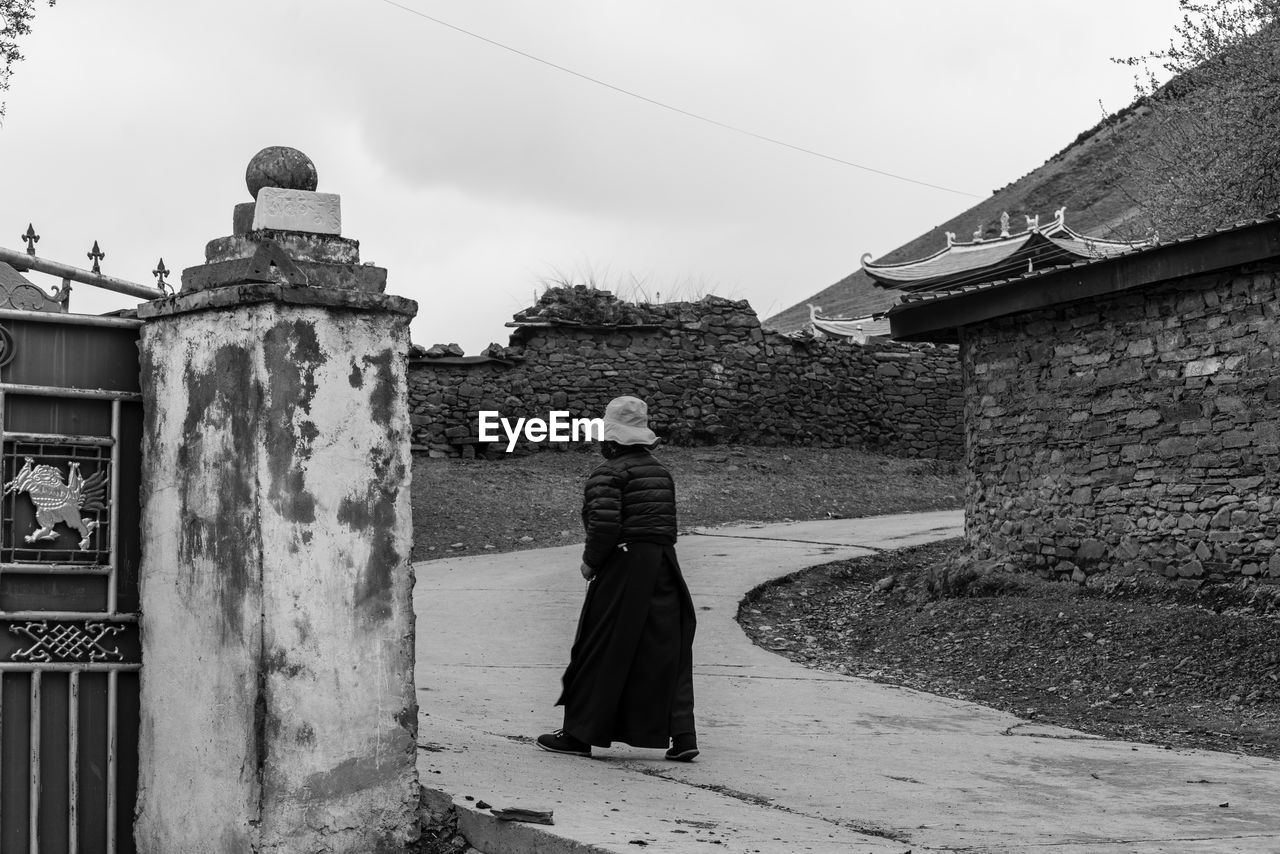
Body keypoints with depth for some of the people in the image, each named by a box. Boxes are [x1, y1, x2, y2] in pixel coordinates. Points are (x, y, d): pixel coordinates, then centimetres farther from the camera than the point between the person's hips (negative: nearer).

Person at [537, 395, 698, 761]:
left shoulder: (608, 473, -10)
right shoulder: (660, 472, 14)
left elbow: (605, 525, -21)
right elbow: (668, 526, 14)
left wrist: (590, 561, -6)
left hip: (622, 567, -7)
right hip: (663, 565, 7)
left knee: (601, 652, 3)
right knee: (667, 651, 7)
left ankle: (579, 734, 11)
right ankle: (681, 736, 3)